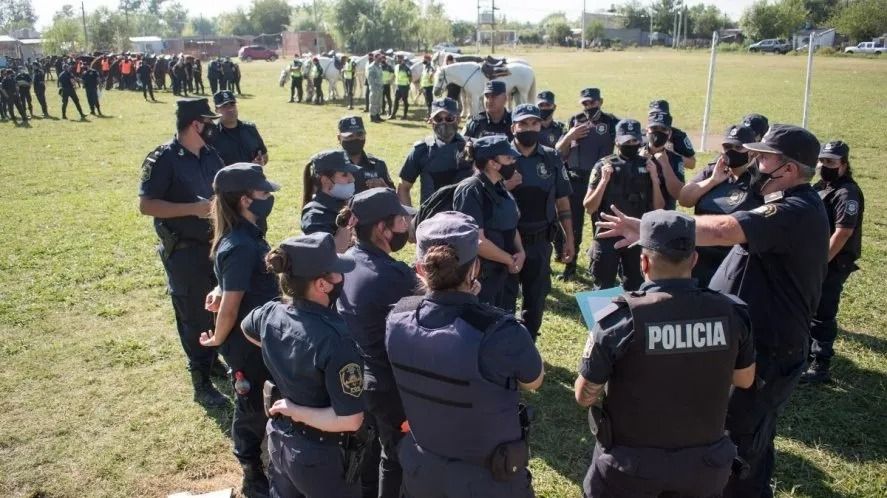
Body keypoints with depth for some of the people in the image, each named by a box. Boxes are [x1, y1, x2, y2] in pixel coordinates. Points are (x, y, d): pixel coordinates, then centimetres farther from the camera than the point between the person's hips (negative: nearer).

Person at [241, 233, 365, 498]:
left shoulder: (270, 313, -12)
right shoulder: (335, 340, -33)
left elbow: (247, 328, 15)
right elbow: (350, 420, -32)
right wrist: (295, 410, -21)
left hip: (279, 439, 6)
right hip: (322, 455, -6)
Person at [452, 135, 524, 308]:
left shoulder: (499, 187, 8)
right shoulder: (471, 191, -19)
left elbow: (510, 225, 17)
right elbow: (477, 241, -24)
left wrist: (521, 252, -2)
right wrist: (510, 260, -12)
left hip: (501, 273, 9)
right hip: (478, 278, -9)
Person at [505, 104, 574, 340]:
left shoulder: (552, 158, 2)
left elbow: (562, 201, 7)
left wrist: (569, 238, 6)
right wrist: (503, 187, -21)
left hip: (540, 242, 3)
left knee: (536, 299, 14)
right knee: (504, 299, 6)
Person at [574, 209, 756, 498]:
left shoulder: (620, 318, -24)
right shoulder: (731, 312, -13)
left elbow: (584, 396, -13)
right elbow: (745, 380, 4)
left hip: (630, 465, -2)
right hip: (704, 464, 3)